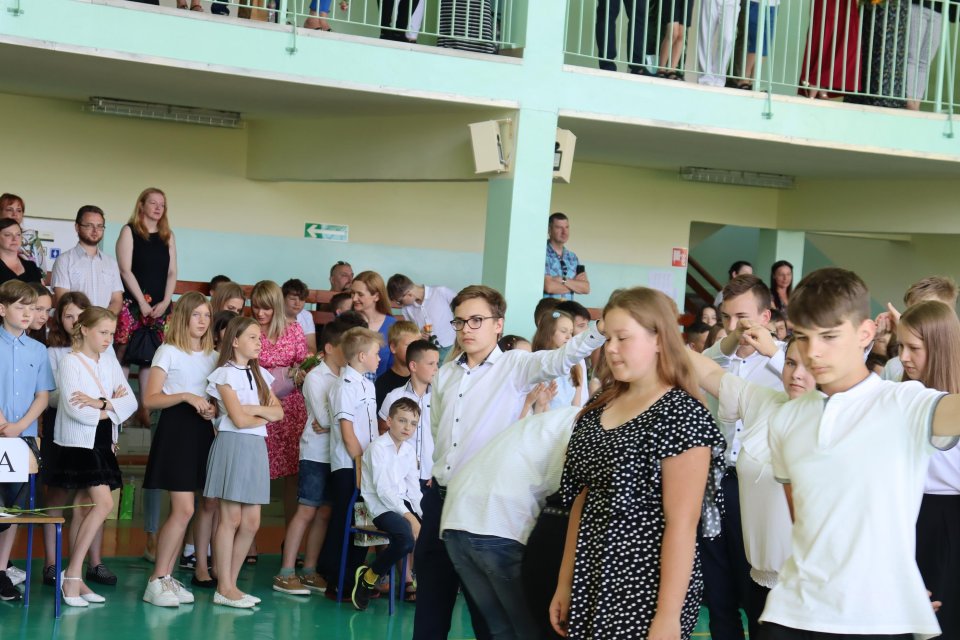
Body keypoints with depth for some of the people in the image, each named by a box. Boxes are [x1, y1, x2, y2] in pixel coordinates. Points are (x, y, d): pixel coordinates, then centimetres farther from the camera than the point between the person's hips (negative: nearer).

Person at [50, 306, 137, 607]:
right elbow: (75, 409, -18)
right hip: (79, 443, -7)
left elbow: (131, 402, 1)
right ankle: (72, 574, -9)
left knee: (85, 507, 7)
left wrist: (100, 404, -16)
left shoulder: (110, 363, 10)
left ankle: (74, 578, 11)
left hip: (104, 441, 7)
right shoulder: (70, 363, -8)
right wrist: (112, 407, -7)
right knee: (104, 503, -16)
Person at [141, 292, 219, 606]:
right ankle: (158, 578, -7)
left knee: (211, 503, 5)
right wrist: (186, 397, -21)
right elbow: (150, 399, -9)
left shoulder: (212, 356, 15)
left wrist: (214, 409, -2)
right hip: (176, 428, -7)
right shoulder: (168, 352, -2)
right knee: (184, 508, -14)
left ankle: (201, 568, 17)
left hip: (203, 430, 7)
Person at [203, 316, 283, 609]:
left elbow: (279, 412, 6)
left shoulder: (260, 374, 17)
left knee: (251, 522, 4)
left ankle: (231, 584, 12)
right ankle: (224, 588, 1)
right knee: (231, 519, -5)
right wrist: (265, 416, 1)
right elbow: (238, 419, -13)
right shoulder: (225, 374, -5)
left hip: (256, 447, 7)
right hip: (233, 445, -7)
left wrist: (252, 409, -9)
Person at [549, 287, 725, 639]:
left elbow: (682, 524, -16)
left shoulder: (681, 415, -12)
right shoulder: (598, 408, 9)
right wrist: (565, 584, 12)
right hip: (592, 584, 7)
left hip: (646, 592, -6)